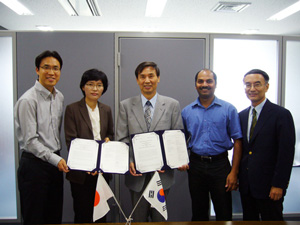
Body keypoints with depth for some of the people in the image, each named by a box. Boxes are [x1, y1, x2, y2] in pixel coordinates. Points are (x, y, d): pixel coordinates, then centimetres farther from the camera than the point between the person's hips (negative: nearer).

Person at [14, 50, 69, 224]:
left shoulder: (59, 97, 8)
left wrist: (58, 156, 14)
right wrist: (55, 159, -23)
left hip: (55, 162, 7)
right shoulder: (28, 100, -15)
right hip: (35, 164, -7)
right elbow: (30, 141, -18)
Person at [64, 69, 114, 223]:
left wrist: (107, 140, -4)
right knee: (82, 213, 4)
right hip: (81, 172, -4)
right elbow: (71, 141, -11)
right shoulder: (72, 109, -5)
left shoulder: (106, 110, 10)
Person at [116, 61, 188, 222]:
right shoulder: (126, 106, 3)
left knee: (159, 218, 14)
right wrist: (129, 161, -14)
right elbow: (121, 138, 1)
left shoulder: (172, 105, 2)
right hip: (137, 173, 1)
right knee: (139, 218, 15)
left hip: (162, 173, 0)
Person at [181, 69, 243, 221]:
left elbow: (237, 141, -3)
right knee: (198, 212, 15)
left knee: (224, 214, 7)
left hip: (220, 164, -2)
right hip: (196, 164, 2)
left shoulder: (228, 109, -3)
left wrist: (234, 172, -9)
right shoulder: (187, 112, 5)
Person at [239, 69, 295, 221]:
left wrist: (279, 185, -15)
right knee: (249, 220, 15)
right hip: (246, 185, 5)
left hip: (269, 187, -5)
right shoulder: (241, 116, 10)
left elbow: (286, 153, -12)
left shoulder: (281, 115, -9)